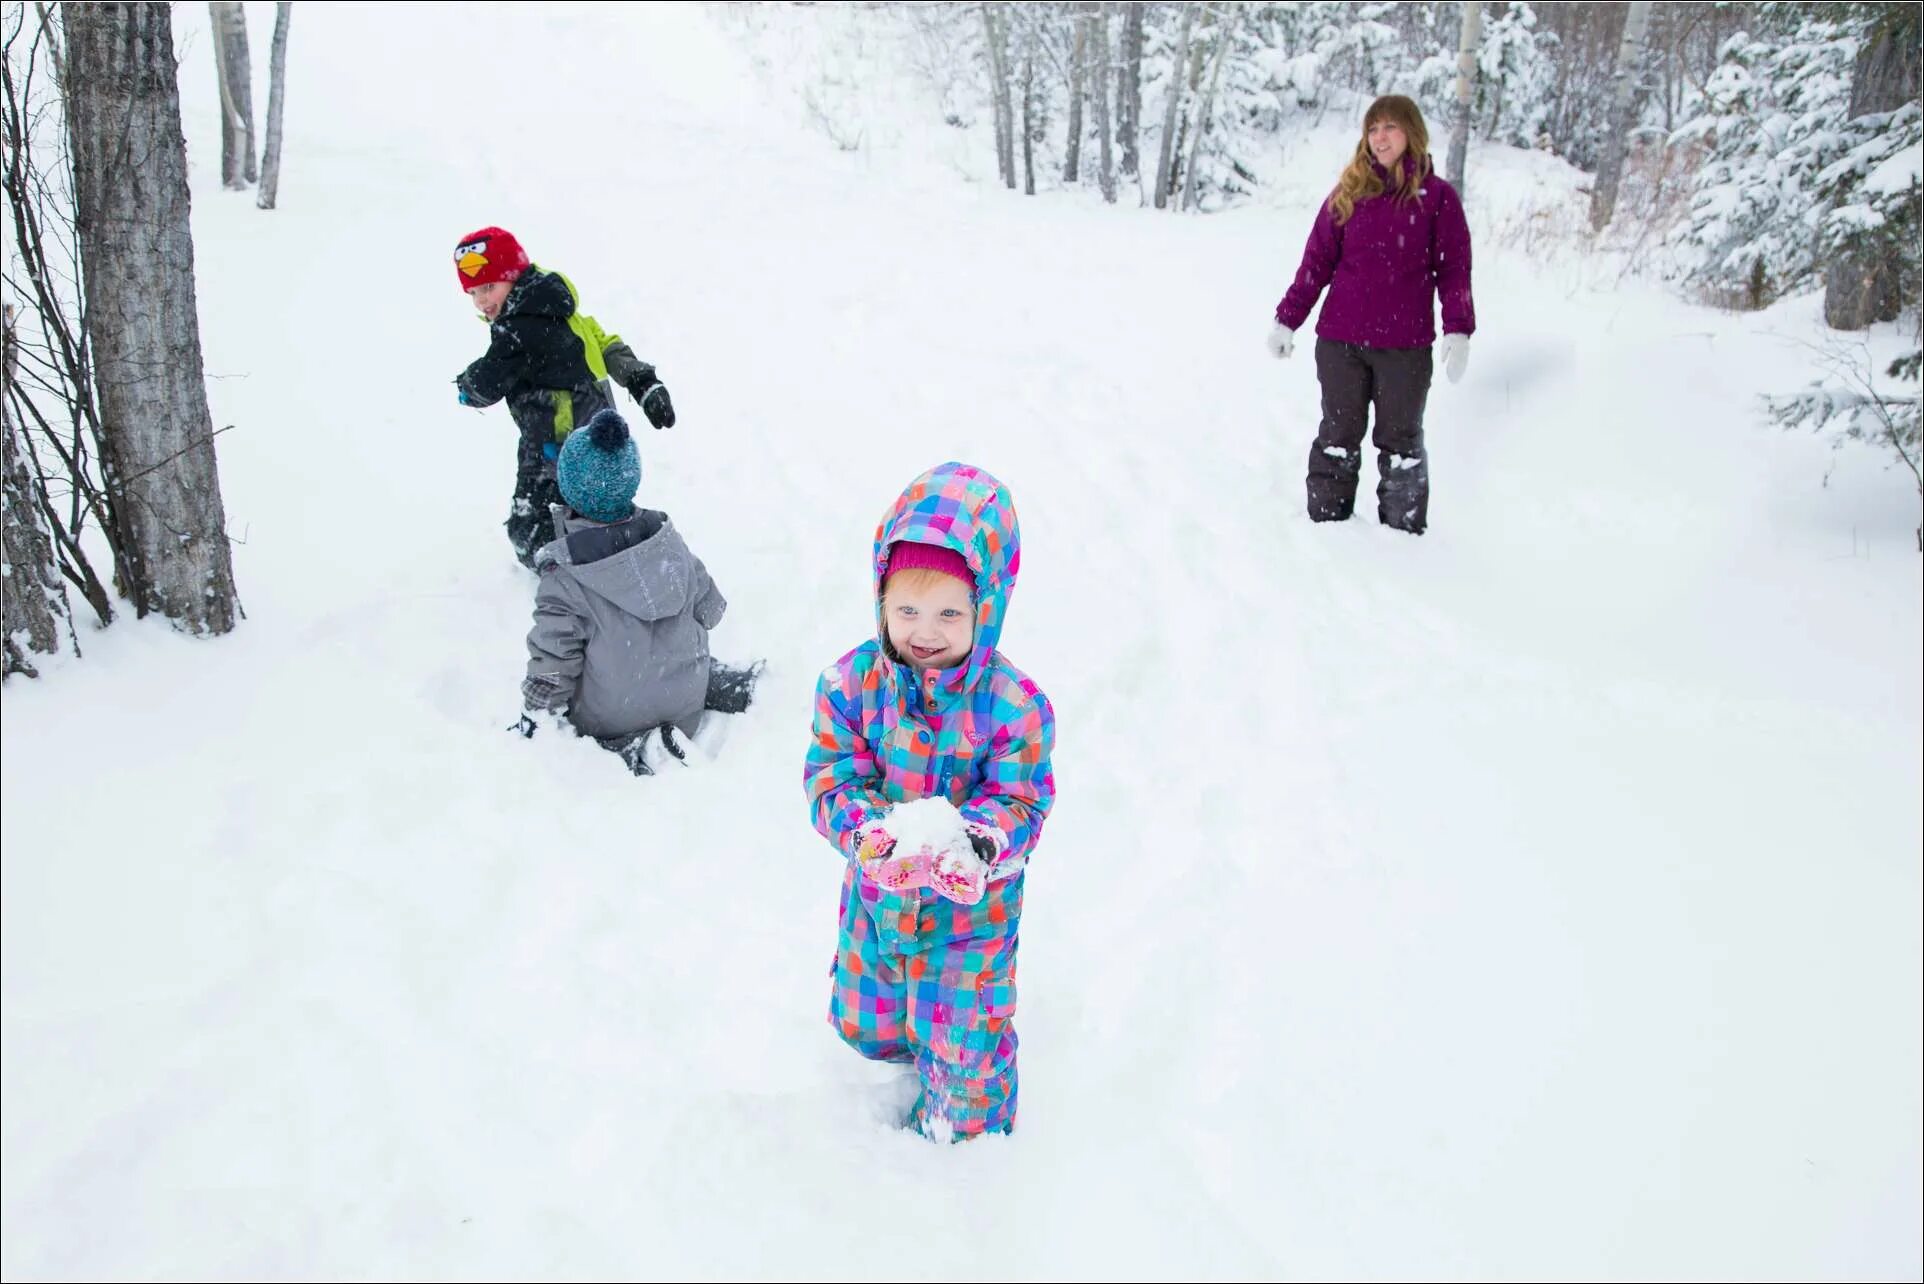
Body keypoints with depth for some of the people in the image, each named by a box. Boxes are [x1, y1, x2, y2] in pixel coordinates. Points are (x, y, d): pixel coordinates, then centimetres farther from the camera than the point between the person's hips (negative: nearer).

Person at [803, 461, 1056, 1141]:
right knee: (863, 1022, 26)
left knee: (966, 1042, 14)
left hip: (973, 905, -3)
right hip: (877, 895, 3)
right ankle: (906, 1037, 62)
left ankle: (967, 1113, 49)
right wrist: (872, 830, -37)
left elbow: (1021, 803, -20)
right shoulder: (852, 683, -18)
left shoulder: (1014, 704, -24)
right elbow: (830, 778, -16)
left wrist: (973, 840, -42)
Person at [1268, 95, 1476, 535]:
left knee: (1400, 440, 10)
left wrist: (1458, 330, -11)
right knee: (1338, 435, 11)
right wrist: (1287, 320, 2)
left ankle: (1404, 531, 20)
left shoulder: (1437, 196, 1)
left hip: (1406, 346, -1)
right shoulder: (1349, 192, 5)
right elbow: (1316, 261, 6)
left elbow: (1453, 268, -1)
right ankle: (1327, 522, 20)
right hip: (1340, 341, 2)